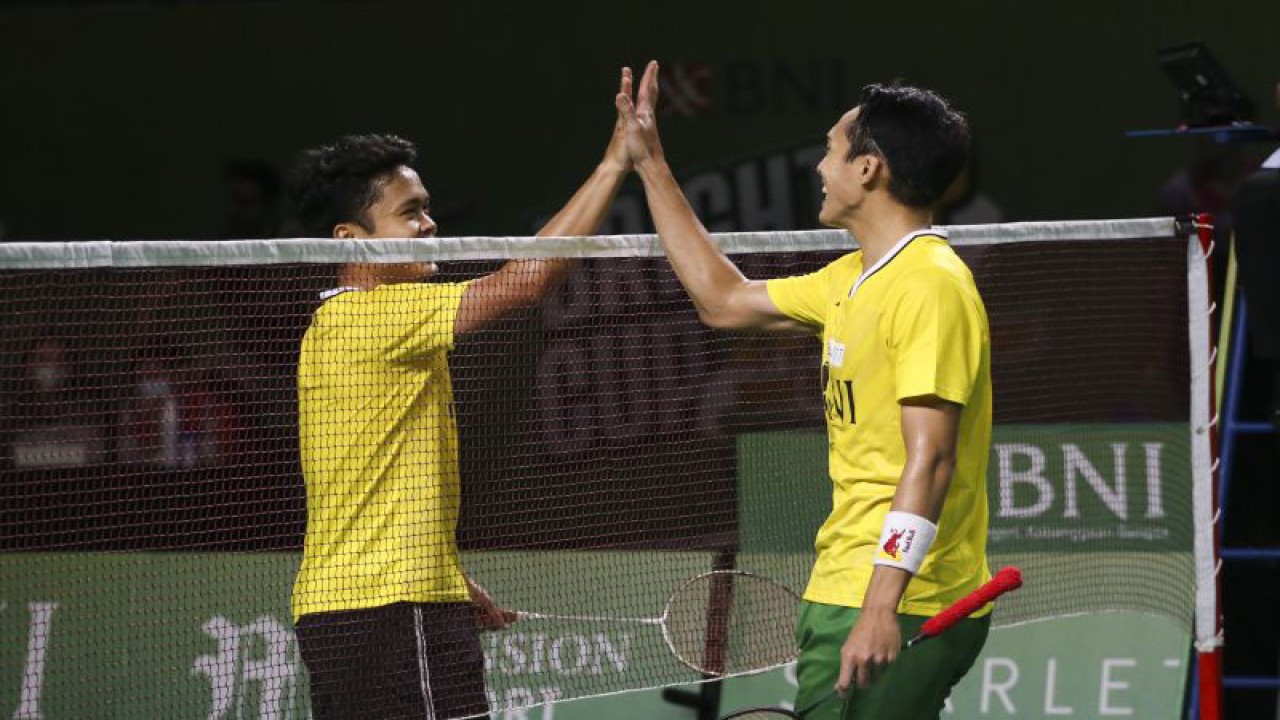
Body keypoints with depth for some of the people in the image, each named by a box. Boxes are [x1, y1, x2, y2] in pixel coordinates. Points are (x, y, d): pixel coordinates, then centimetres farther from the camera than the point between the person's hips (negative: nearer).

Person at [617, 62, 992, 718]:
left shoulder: (930, 285, -14)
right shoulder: (853, 281, 16)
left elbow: (928, 460, -21)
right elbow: (724, 300, 30)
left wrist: (882, 606, -27)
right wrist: (652, 167, 32)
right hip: (845, 593, 10)